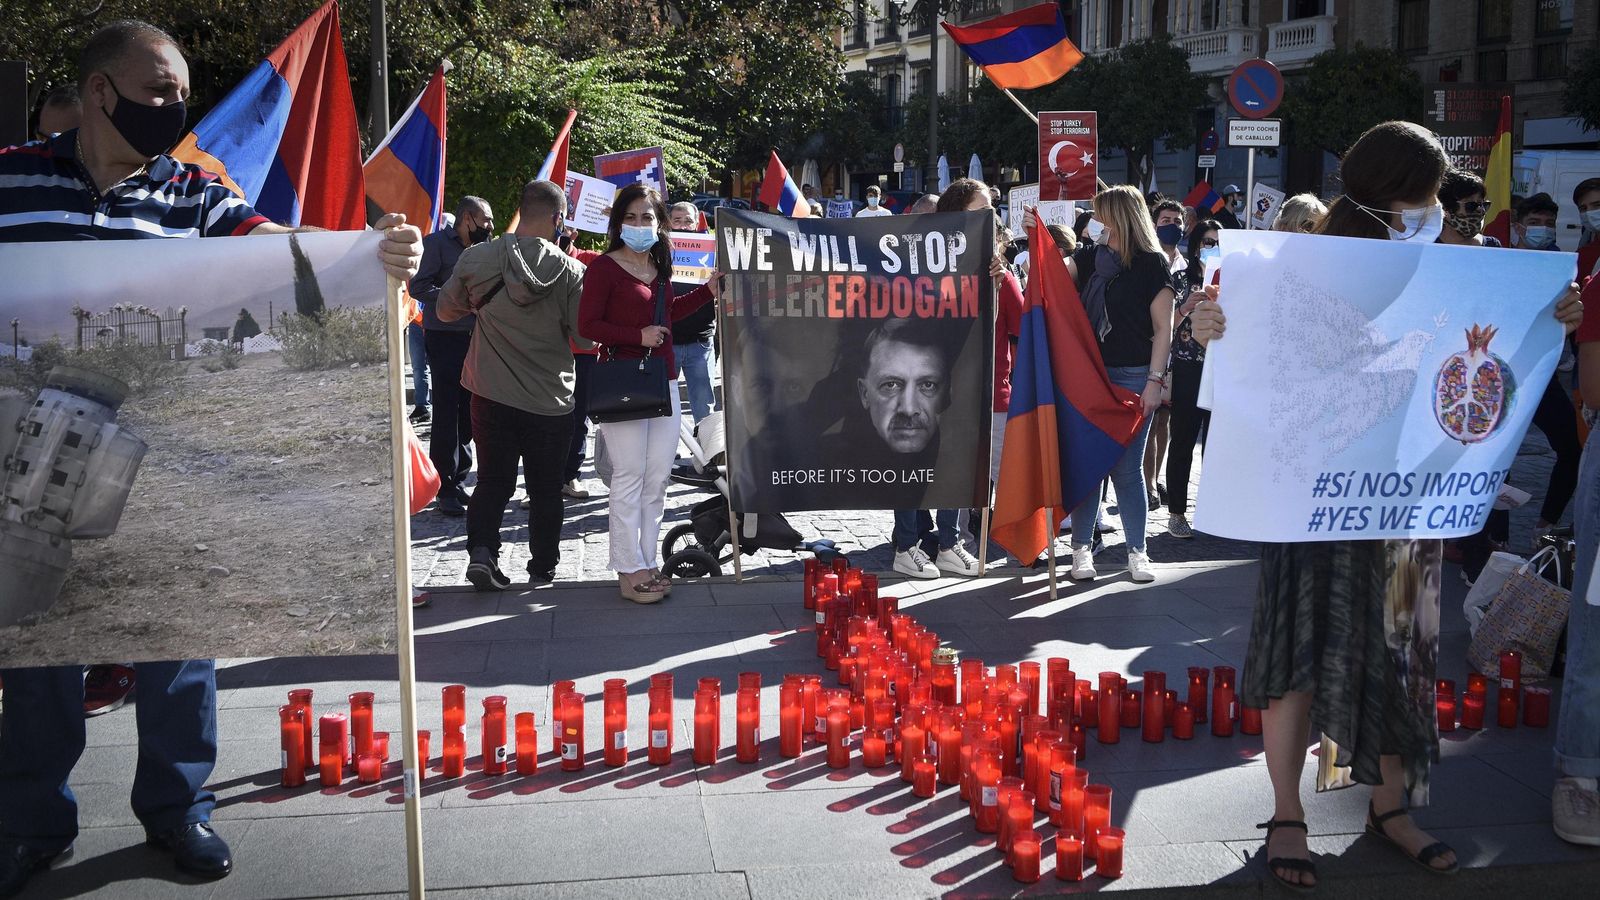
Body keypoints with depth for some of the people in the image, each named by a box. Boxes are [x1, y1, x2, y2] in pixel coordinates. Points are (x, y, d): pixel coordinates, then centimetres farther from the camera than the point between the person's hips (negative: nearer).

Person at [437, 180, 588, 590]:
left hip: (491, 395, 2)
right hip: (550, 400, -1)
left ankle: (481, 550, -5)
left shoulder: (477, 259, -7)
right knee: (546, 489, 14)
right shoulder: (570, 271, -13)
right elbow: (586, 336, -9)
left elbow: (445, 311, 6)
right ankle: (543, 567, 22)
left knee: (493, 480, 14)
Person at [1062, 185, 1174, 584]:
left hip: (1132, 378, -4)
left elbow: (1163, 329, -5)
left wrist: (1154, 381, -11)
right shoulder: (1093, 257, 10)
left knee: (1126, 467, 0)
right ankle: (1082, 548, 12)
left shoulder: (1151, 263, -4)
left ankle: (1137, 551, 13)